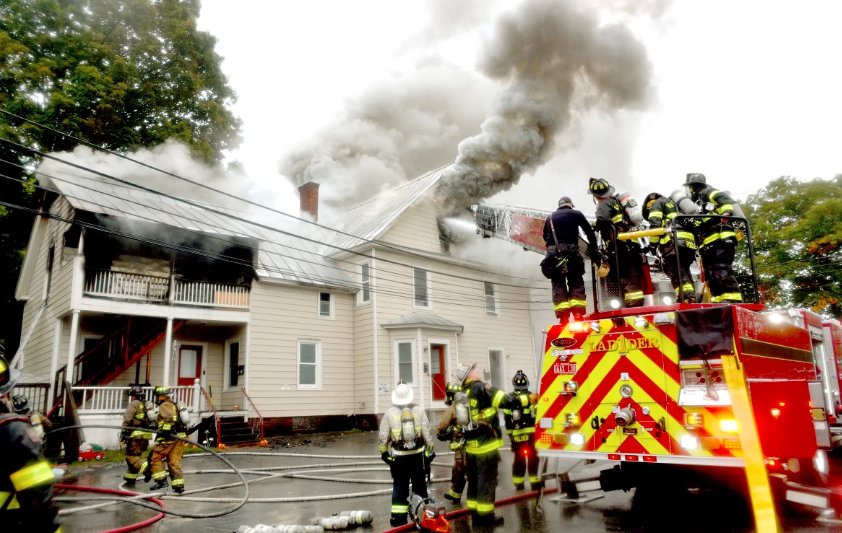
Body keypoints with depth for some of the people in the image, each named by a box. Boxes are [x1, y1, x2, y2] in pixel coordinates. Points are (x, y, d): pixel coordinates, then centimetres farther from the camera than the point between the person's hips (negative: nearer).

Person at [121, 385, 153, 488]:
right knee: (136, 456, 16)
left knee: (131, 456, -7)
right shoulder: (147, 405, 22)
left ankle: (147, 468, -26)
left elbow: (127, 419, -11)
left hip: (136, 434, -8)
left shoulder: (134, 404, -2)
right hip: (146, 435, 8)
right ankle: (131, 479, 21)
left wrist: (123, 432, -6)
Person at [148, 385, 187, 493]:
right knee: (175, 462, 9)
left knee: (155, 457, 5)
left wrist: (164, 429, -27)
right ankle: (179, 485, 6)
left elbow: (170, 417, -24)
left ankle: (161, 480, 0)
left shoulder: (164, 405, -4)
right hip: (179, 437, 8)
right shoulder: (174, 405, 24)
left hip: (169, 438, -8)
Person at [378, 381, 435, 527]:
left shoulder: (389, 412, -7)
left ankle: (398, 516, 10)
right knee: (419, 485, 13)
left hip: (398, 456, -1)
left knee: (399, 486, 10)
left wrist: (383, 452, 13)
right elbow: (428, 433, -2)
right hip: (418, 454, 1)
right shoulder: (419, 410, -5)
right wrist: (430, 451, 8)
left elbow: (383, 436, -1)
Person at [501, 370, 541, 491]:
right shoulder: (532, 396, -5)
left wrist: (509, 433, 11)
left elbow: (507, 419, 4)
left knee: (519, 458, 11)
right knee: (532, 458, 3)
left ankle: (518, 484, 14)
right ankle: (535, 482, 3)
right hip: (531, 432, -3)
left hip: (516, 434, 3)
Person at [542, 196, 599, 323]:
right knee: (576, 281, 2)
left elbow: (545, 236, 23)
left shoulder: (550, 217, 22)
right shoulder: (576, 213, 13)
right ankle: (578, 313, -12)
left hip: (552, 252, 3)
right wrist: (593, 249, 16)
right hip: (570, 250, -2)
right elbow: (589, 231, 10)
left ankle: (563, 316, -8)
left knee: (558, 284, 2)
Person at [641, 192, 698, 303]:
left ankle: (686, 299, -26)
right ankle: (690, 298, 1)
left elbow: (655, 224, -2)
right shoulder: (675, 207, 40)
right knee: (685, 273, 10)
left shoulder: (657, 203, 17)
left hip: (674, 242, -8)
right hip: (689, 243, 8)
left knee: (677, 274, -14)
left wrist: (653, 244, 1)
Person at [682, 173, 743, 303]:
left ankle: (732, 301, -26)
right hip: (709, 244, 10)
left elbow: (724, 198, -13)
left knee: (722, 271, -20)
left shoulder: (706, 193, 7)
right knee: (710, 276, 4)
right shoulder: (698, 204, 33)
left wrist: (726, 213, -31)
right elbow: (698, 229, 32)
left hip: (720, 239, -10)